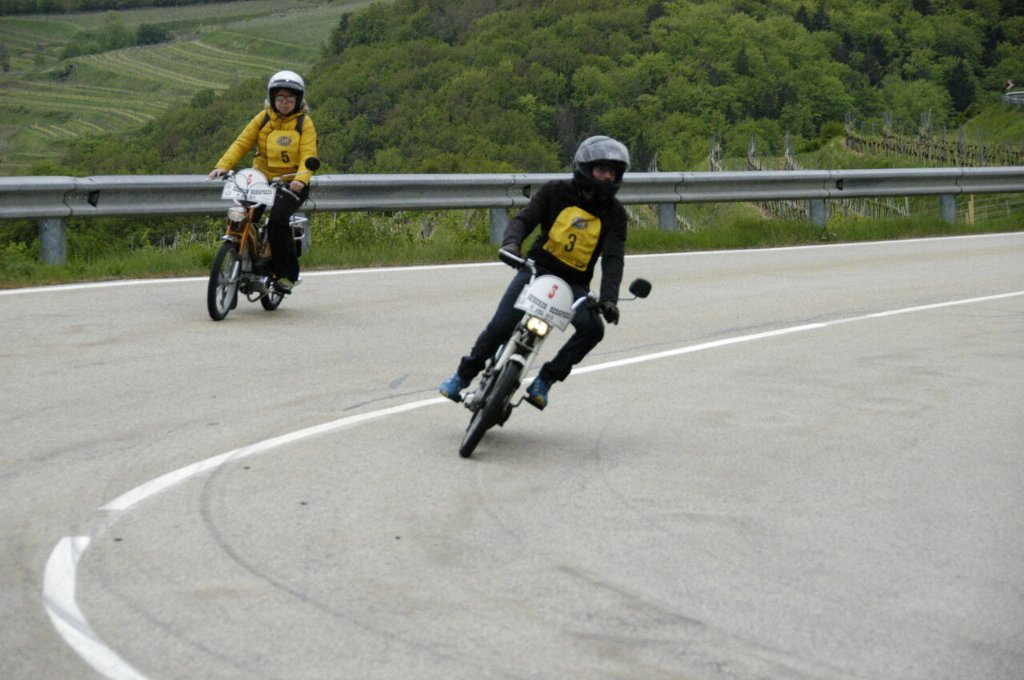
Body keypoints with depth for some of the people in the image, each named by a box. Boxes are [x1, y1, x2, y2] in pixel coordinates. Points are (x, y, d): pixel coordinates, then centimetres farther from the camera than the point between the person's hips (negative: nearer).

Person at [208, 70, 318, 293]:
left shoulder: (304, 123, 2)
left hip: (291, 184, -4)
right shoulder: (263, 119, 9)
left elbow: (308, 155, -10)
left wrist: (301, 179, -30)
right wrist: (223, 165, -16)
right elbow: (241, 143, 1)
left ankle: (287, 273, -13)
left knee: (277, 220, -27)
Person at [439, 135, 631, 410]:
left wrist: (608, 298, -24)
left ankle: (546, 379, -8)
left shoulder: (615, 212, -1)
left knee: (592, 328, -25)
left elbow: (613, 258, -9)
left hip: (575, 283, 1)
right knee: (500, 326, -16)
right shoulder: (555, 191, -1)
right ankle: (464, 374, 9)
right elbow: (524, 219, -7)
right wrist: (511, 243, -30)